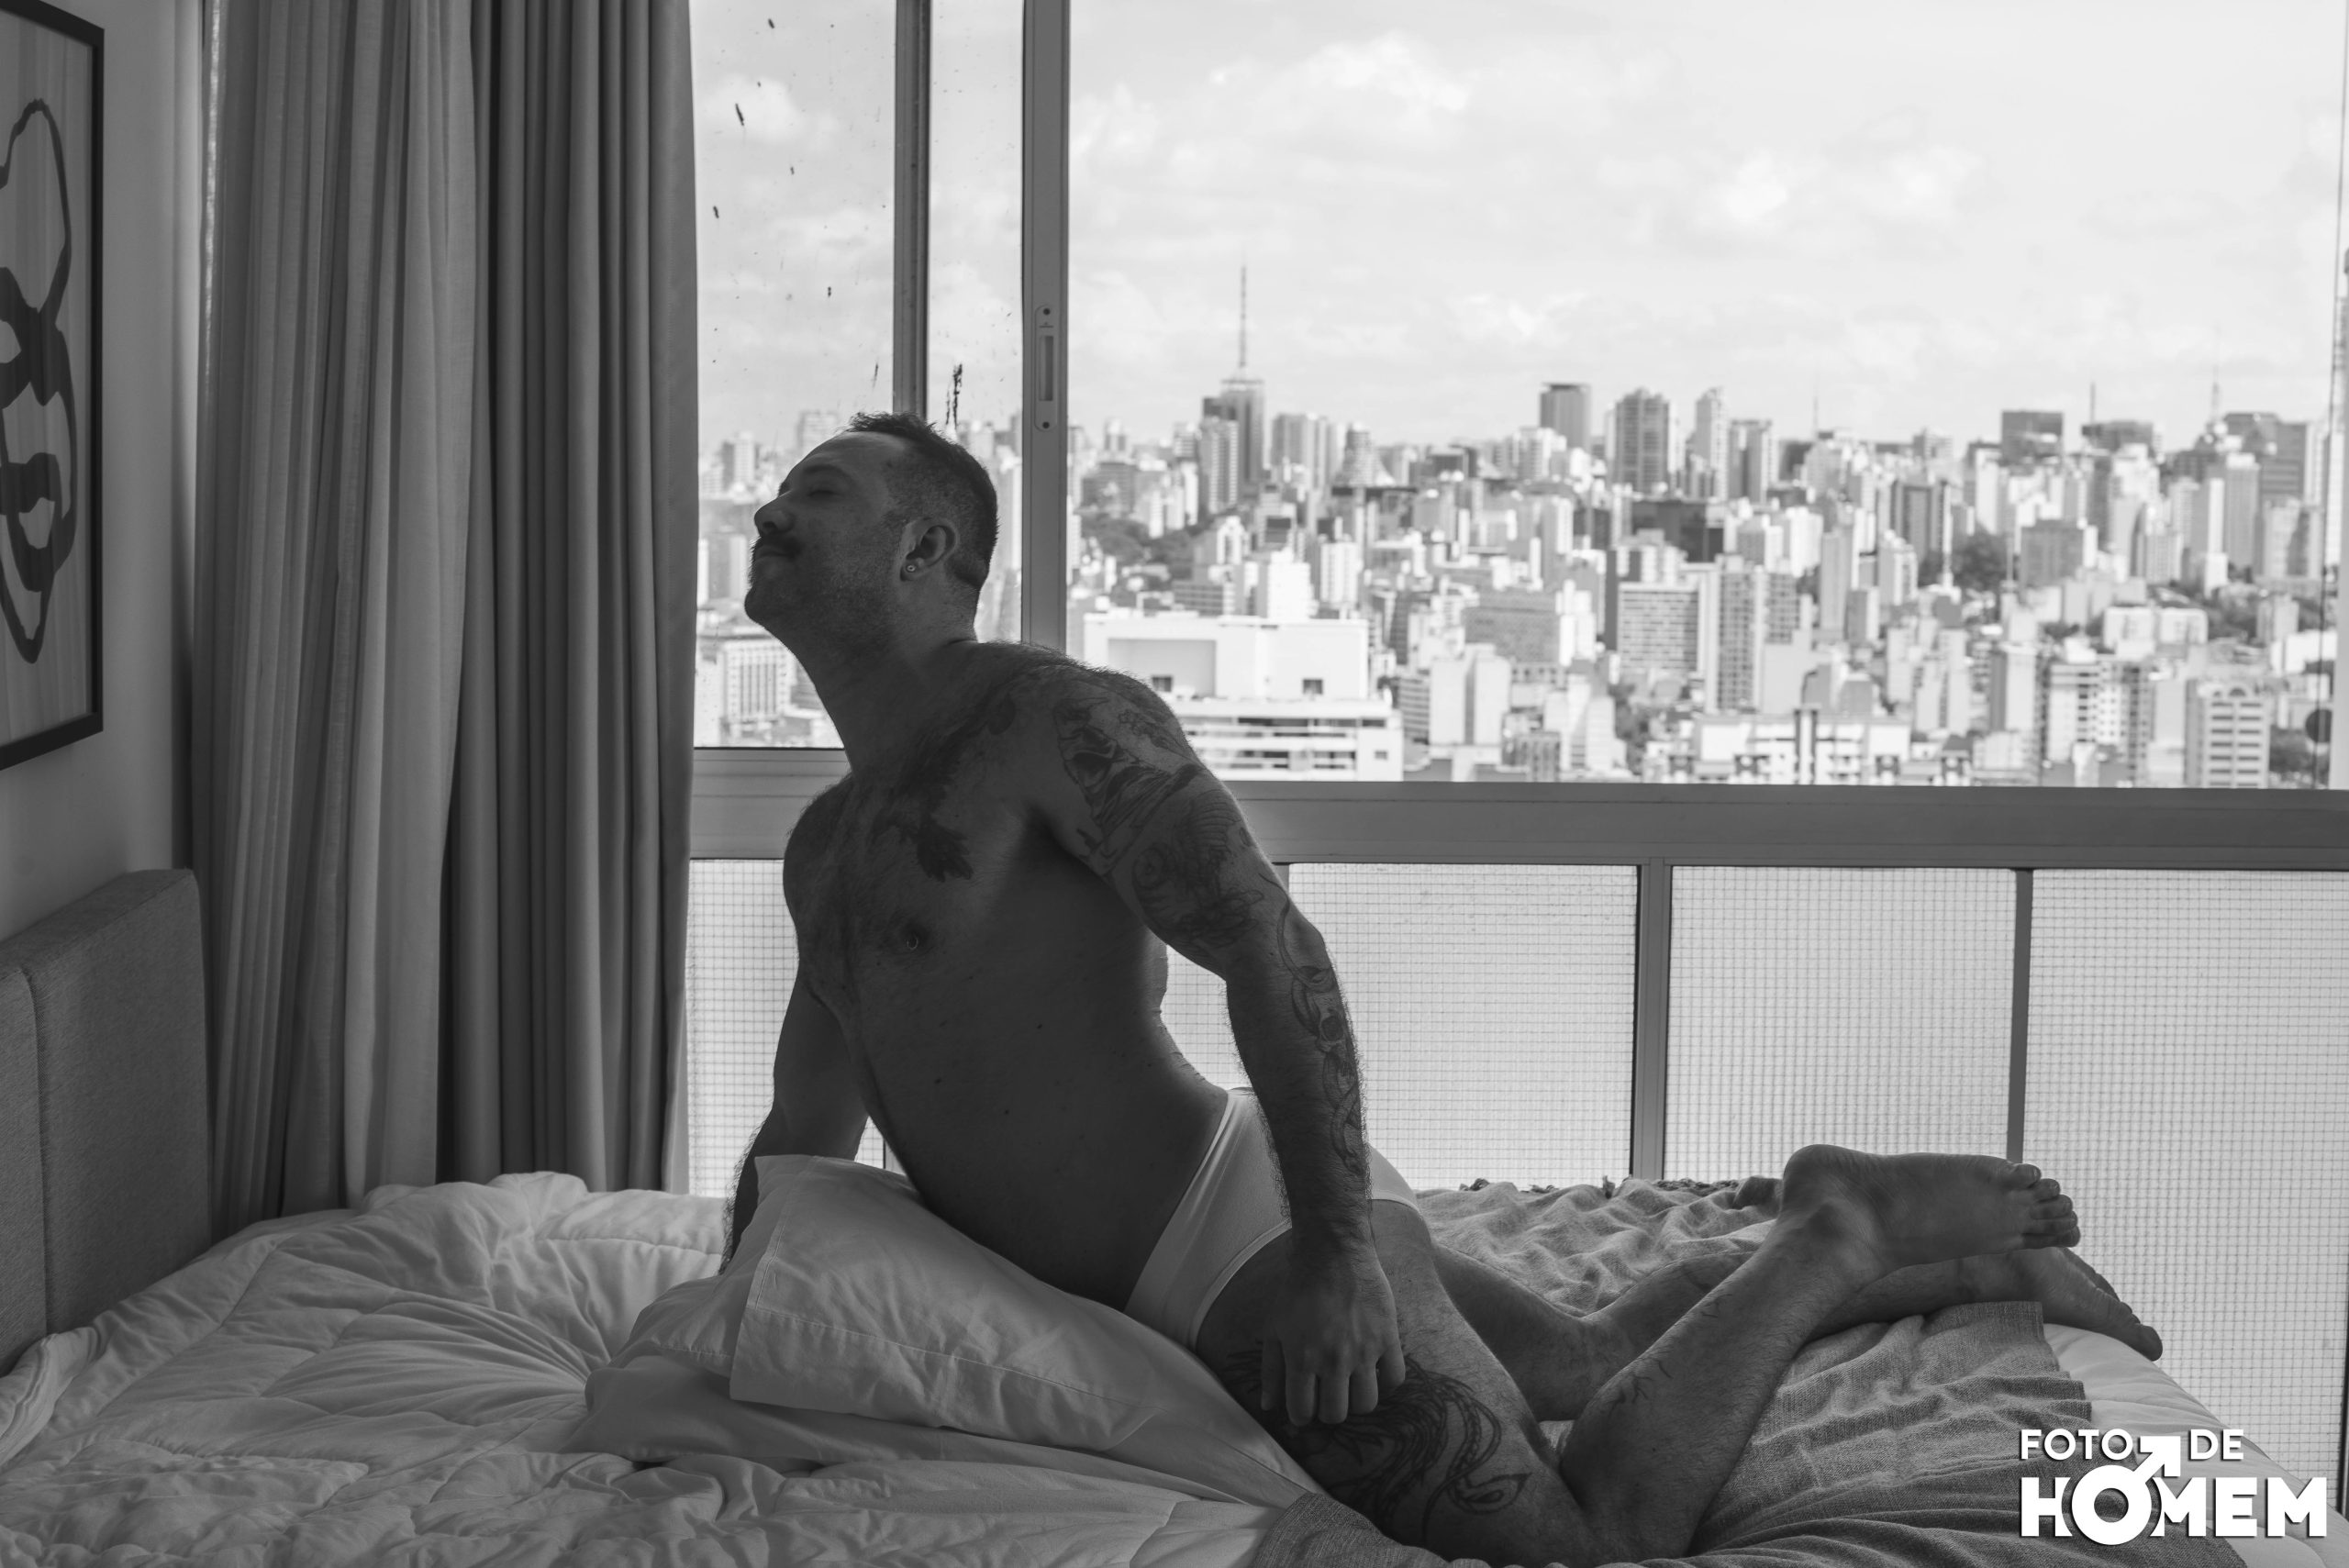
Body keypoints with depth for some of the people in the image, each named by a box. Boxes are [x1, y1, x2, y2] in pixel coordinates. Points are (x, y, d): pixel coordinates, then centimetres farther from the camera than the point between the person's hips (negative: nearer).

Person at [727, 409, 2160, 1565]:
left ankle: (1828, 1249, 5)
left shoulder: (1044, 716, -12)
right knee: (1591, 1369, 18)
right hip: (1186, 1265, 9)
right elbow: (804, 1135, 26)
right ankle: (1948, 1267, 32)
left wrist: (1335, 1248, -27)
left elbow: (1272, 940, -23)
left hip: (1244, 1232, -9)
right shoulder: (826, 847, 18)